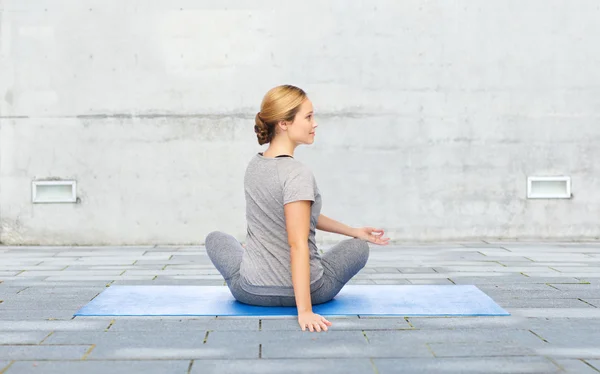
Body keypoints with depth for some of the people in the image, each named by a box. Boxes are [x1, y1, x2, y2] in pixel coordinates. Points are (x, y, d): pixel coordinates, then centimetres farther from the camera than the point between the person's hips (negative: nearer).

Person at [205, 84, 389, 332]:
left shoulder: (254, 166, 3)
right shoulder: (297, 174, -22)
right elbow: (298, 244, -27)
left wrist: (353, 231, 19)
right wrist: (304, 310, -27)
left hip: (250, 291, 5)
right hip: (305, 290, -5)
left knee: (215, 238, 35)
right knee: (359, 248, 25)